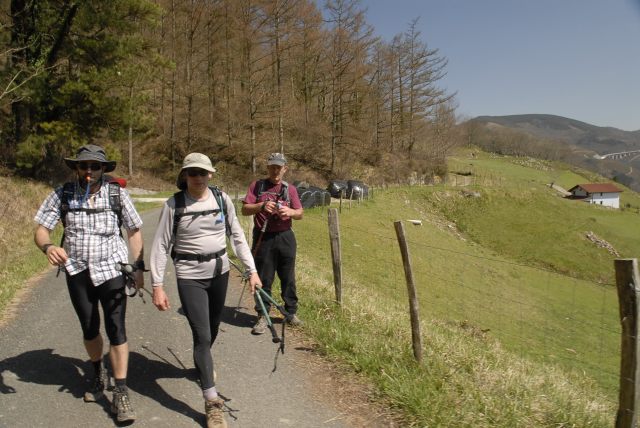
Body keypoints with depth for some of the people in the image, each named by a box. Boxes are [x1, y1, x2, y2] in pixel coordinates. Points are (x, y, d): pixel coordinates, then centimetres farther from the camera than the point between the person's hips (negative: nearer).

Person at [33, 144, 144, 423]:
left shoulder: (117, 194, -6)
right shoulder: (62, 195, -4)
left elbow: (134, 231, 1)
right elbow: (40, 230, -4)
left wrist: (138, 267, -2)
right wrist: (48, 246, -28)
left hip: (111, 270, -2)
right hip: (77, 272, 2)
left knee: (116, 329, -7)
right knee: (89, 328, 16)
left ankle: (120, 393, 2)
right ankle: (98, 374, 42)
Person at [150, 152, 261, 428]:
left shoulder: (222, 199, -3)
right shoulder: (173, 205, -10)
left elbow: (236, 236, 3)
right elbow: (161, 245, -7)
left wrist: (251, 270, -1)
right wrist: (157, 285, -10)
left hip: (220, 272, 4)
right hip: (190, 277, -3)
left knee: (213, 328, 20)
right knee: (202, 335, -7)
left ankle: (202, 364, 53)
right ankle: (212, 403, 2)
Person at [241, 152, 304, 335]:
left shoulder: (290, 189, 8)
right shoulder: (257, 186, 3)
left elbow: (300, 214, 6)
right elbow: (245, 209, -3)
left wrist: (290, 211, -17)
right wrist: (261, 205, -21)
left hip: (285, 237, 2)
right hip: (263, 237, -2)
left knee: (288, 277, 10)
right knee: (263, 278, 3)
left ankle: (291, 312, 24)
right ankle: (262, 316, 14)